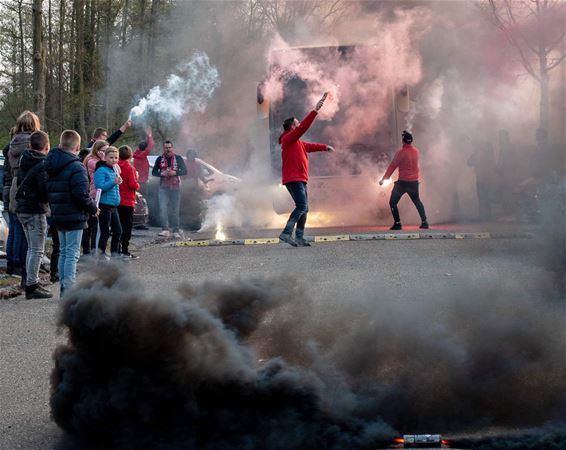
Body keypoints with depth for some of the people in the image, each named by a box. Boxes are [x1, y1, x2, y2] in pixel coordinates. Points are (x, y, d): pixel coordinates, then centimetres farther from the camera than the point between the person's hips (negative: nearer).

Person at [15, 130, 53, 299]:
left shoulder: (25, 161, 10)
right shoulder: (42, 164, -16)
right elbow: (46, 189, -21)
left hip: (22, 209, 9)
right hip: (36, 210, -9)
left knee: (32, 248, 18)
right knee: (37, 250, -4)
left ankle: (31, 283, 23)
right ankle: (32, 286, -4)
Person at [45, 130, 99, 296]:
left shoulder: (52, 166, 9)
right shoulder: (76, 167, -17)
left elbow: (48, 192, 15)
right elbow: (81, 195, -21)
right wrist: (93, 209, -5)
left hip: (59, 216, 8)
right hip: (74, 217, -8)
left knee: (64, 252, 16)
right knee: (72, 253, -5)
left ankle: (64, 288, 20)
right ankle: (69, 289, -8)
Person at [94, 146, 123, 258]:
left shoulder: (114, 170, 14)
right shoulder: (101, 170, -12)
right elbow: (100, 187, -23)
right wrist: (113, 183, -28)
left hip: (113, 206, 8)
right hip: (104, 205, -8)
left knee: (118, 231, 10)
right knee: (105, 232, -4)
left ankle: (114, 253, 20)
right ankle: (101, 255, 4)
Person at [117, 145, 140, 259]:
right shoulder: (130, 168, -14)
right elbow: (133, 185, -19)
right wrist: (137, 185, 3)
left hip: (117, 201, 6)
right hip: (127, 201, -6)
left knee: (119, 225, 14)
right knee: (127, 226, -1)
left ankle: (117, 250, 16)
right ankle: (125, 251, -3)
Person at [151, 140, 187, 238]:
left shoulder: (178, 158, 4)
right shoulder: (159, 159, 6)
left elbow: (184, 171, 0)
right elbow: (154, 172, 8)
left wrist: (174, 172, -16)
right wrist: (162, 173, -12)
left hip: (175, 187, 0)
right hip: (163, 187, 0)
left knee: (175, 210, 4)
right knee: (163, 209, -13)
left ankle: (176, 231, 10)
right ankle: (165, 230, -17)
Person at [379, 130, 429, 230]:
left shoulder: (401, 152, -14)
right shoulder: (416, 151, 2)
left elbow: (392, 167, -13)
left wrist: (383, 179, -8)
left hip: (402, 182, -5)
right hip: (414, 182, 5)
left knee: (393, 202, 5)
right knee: (417, 201, 22)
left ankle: (397, 223, -4)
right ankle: (424, 222, 17)